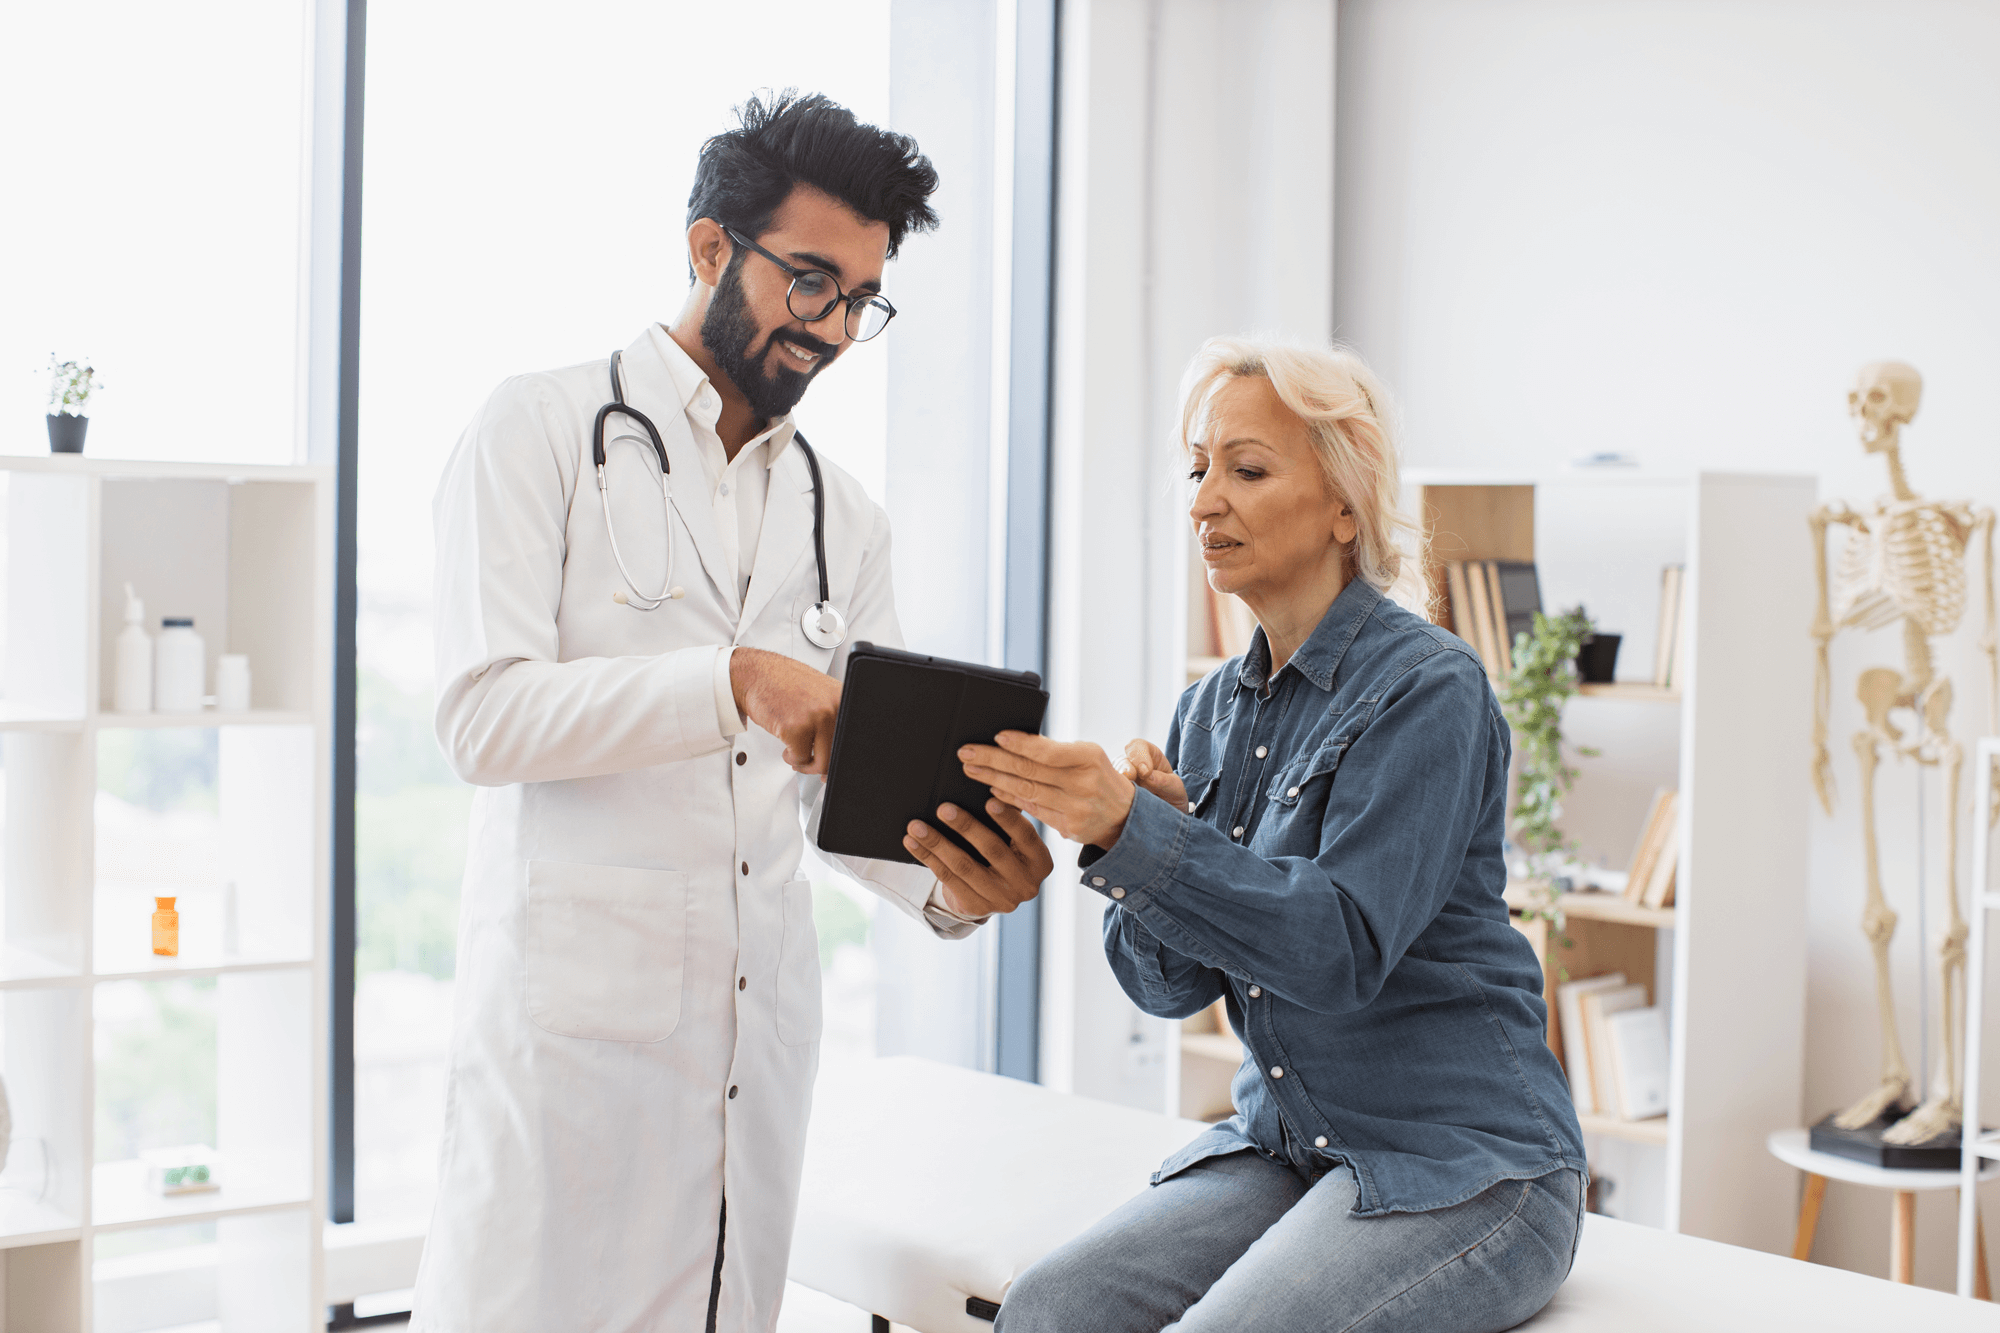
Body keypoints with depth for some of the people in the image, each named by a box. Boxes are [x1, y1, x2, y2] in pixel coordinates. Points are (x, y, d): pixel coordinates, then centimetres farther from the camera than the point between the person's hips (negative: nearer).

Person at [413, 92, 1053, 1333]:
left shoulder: (846, 516, 16)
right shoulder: (543, 429, 0)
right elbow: (486, 715, -12)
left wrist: (950, 883, -11)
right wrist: (735, 681, -24)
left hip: (762, 1020, 5)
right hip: (572, 1013, -5)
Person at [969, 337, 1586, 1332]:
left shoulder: (1425, 689, -12)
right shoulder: (1212, 709, 9)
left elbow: (1345, 945, -22)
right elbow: (1172, 983, 7)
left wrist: (1132, 833, -30)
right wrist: (1136, 836, -12)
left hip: (1460, 1166, -6)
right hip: (1282, 1144, 6)